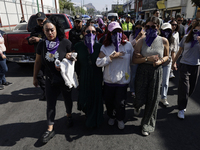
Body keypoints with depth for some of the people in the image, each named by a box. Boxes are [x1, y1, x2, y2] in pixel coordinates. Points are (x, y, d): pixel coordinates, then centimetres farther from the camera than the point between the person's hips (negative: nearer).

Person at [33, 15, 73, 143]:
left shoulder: (66, 43, -14)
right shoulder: (42, 44, -3)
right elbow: (38, 62, 5)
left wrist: (69, 57, -28)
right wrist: (35, 77, 11)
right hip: (51, 80, 2)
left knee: (67, 99, 18)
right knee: (50, 104, 6)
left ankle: (69, 116, 46)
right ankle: (50, 129, 20)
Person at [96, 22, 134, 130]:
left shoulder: (128, 45, -1)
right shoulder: (105, 47, -2)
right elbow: (98, 62, -14)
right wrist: (112, 57, -19)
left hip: (123, 80, -1)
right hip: (109, 80, 1)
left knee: (120, 102, 7)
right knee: (108, 101, 15)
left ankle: (120, 119, 38)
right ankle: (111, 116, 46)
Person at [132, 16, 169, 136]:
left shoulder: (164, 41, 0)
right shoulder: (141, 41, -4)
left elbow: (167, 56, 13)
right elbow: (134, 60, -5)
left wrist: (160, 61, -8)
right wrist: (148, 59, -20)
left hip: (156, 71, 1)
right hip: (142, 71, -1)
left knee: (153, 99, 7)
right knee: (140, 98, 2)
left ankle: (147, 124, 29)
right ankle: (138, 106, 45)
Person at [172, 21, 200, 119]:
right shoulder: (186, 38, 0)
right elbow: (180, 51, 7)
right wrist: (174, 62, 8)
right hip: (184, 65, -2)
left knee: (191, 88, 11)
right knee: (184, 87, -7)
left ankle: (183, 103, 35)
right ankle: (181, 109, 5)